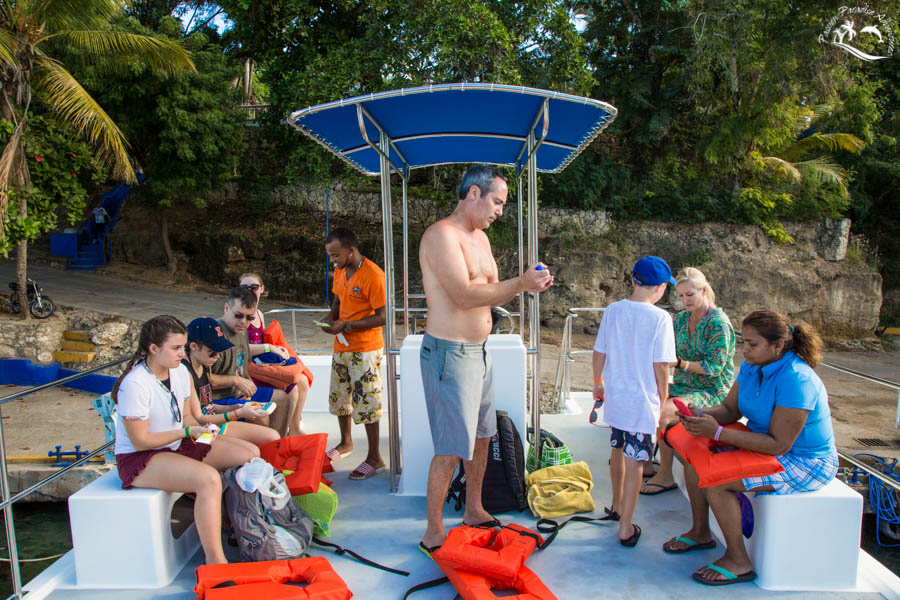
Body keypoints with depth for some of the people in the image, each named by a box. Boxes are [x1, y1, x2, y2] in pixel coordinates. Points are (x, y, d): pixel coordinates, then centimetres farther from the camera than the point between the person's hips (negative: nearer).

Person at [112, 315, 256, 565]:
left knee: (249, 455, -4)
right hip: (138, 460, -8)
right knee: (209, 478, -34)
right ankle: (214, 561, -24)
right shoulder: (134, 385, -23)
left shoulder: (180, 371, 1)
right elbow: (140, 441, -20)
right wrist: (188, 432, -20)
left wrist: (202, 431, -6)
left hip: (176, 445, 8)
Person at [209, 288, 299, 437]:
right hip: (218, 399, -10)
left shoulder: (242, 331, 10)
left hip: (240, 393, 10)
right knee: (261, 415, -32)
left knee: (286, 398, 10)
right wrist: (236, 380, -20)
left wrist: (247, 385, 3)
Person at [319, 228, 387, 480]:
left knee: (366, 402, -3)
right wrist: (331, 318, 0)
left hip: (365, 349, -8)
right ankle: (346, 443, 39)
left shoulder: (373, 275, -20)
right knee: (339, 396, 19)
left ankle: (375, 458, 9)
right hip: (341, 346, 8)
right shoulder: (340, 271, 7)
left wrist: (345, 325, -21)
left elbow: (382, 317, -20)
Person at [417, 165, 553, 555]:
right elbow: (464, 296, -25)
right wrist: (520, 282, -22)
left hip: (479, 351, 10)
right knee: (451, 449, -4)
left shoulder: (480, 237, 15)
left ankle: (474, 511, 36)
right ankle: (433, 534, 11)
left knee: (481, 436, 19)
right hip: (449, 353, -9)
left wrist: (526, 286, -1)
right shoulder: (441, 235, -15)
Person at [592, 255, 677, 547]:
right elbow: (660, 365, -13)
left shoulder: (612, 311, -1)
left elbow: (599, 353, 5)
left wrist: (598, 382, 20)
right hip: (642, 402, -5)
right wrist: (663, 395, 2)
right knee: (634, 462, 3)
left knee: (618, 451, 22)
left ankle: (617, 506, 42)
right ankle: (626, 528, 10)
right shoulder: (660, 318, -15)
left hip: (615, 397, 5)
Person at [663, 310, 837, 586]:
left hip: (803, 463, -9)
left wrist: (718, 432, -32)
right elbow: (730, 409, 2)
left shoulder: (795, 380, -29)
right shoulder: (752, 366, -2)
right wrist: (702, 415, -20)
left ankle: (738, 561, -5)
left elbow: (779, 445, -29)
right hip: (765, 445, 9)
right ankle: (700, 533, 18)